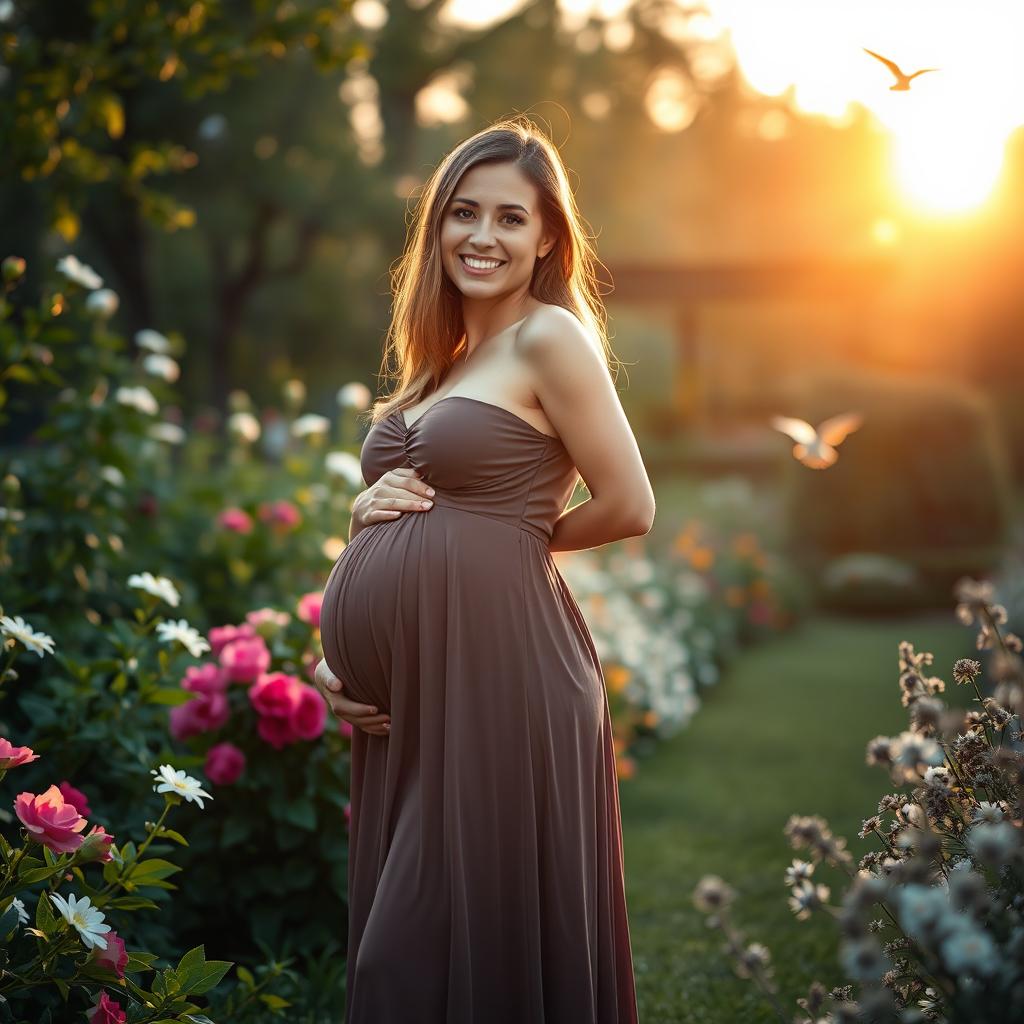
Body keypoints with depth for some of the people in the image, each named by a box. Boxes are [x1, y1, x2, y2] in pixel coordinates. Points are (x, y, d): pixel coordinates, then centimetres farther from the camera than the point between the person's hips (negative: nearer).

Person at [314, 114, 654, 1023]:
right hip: (401, 695, 8)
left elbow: (628, 506, -10)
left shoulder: (551, 338, -5)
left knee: (487, 946, 1)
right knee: (400, 948, 15)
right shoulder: (439, 360, 18)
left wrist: (516, 536, 6)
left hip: (497, 670, -8)